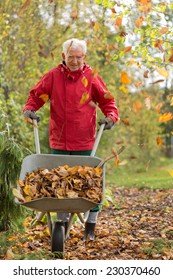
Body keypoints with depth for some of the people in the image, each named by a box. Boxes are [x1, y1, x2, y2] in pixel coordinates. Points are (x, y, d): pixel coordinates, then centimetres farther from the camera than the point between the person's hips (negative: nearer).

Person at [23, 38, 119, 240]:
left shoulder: (91, 78, 1)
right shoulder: (53, 76, 3)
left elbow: (107, 102, 7)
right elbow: (36, 95, 10)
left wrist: (110, 117, -10)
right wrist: (29, 109, -9)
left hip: (84, 143, -2)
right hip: (58, 142, 2)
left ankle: (90, 229, 11)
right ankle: (63, 224, 25)